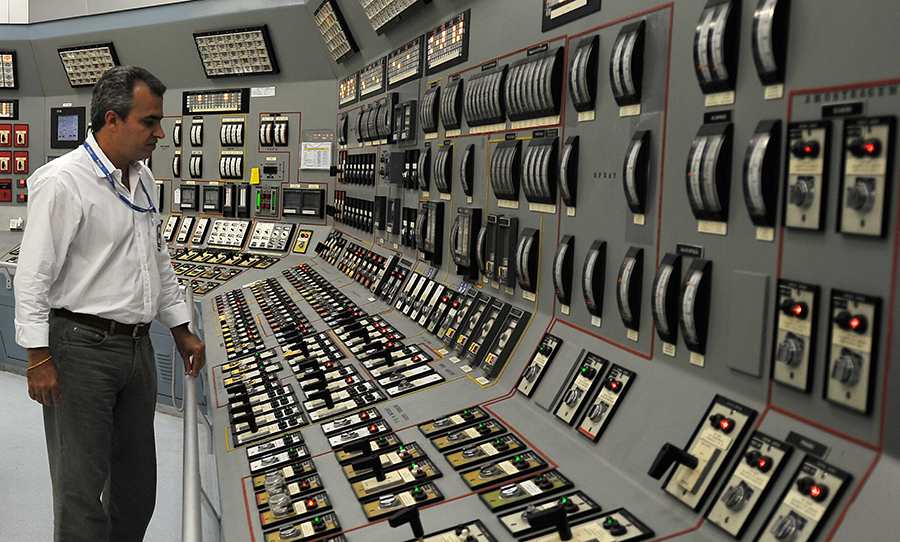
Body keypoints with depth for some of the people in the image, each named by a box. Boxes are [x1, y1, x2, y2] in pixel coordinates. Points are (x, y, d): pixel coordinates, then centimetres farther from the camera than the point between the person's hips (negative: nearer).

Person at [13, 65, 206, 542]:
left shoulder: (143, 179, 11)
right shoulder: (62, 181, -14)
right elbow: (33, 275, -15)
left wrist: (181, 331, 20)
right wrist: (39, 359, -17)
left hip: (137, 344, 8)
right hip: (82, 346, -8)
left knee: (137, 479, 16)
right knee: (82, 485, 2)